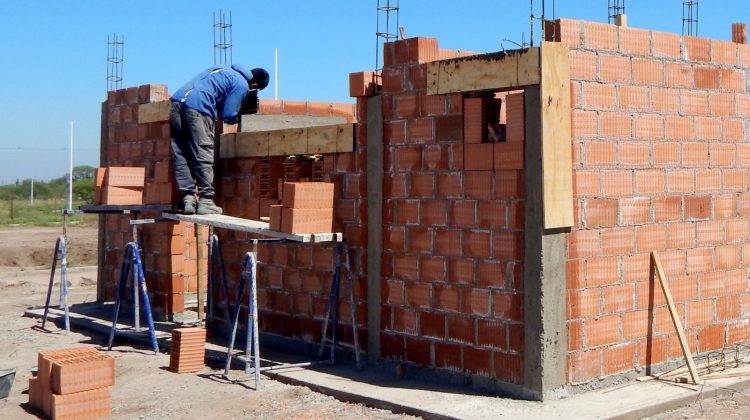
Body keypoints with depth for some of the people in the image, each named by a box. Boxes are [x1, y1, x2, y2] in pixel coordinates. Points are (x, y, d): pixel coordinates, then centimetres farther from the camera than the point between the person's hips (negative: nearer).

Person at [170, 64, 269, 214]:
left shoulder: (224, 69, 28)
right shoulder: (242, 85, 5)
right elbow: (228, 116, 1)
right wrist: (237, 119, 21)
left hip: (177, 100, 8)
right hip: (197, 108, -7)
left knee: (180, 156, 6)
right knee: (203, 156, -2)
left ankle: (188, 199, 3)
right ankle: (206, 201, -3)